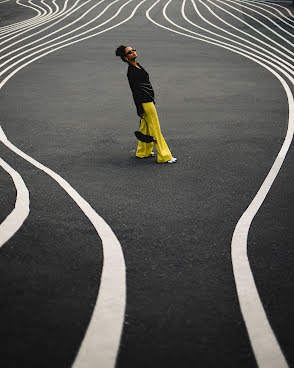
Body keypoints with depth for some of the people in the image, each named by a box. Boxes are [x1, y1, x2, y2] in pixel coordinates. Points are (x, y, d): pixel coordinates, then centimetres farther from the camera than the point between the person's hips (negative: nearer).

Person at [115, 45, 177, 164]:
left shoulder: (138, 66, 12)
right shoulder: (131, 71, -17)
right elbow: (135, 92, -18)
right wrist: (140, 110, -17)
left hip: (148, 100, 9)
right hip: (145, 103, -9)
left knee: (145, 127, 17)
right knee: (155, 129, -5)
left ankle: (143, 152, 30)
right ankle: (164, 156, 0)